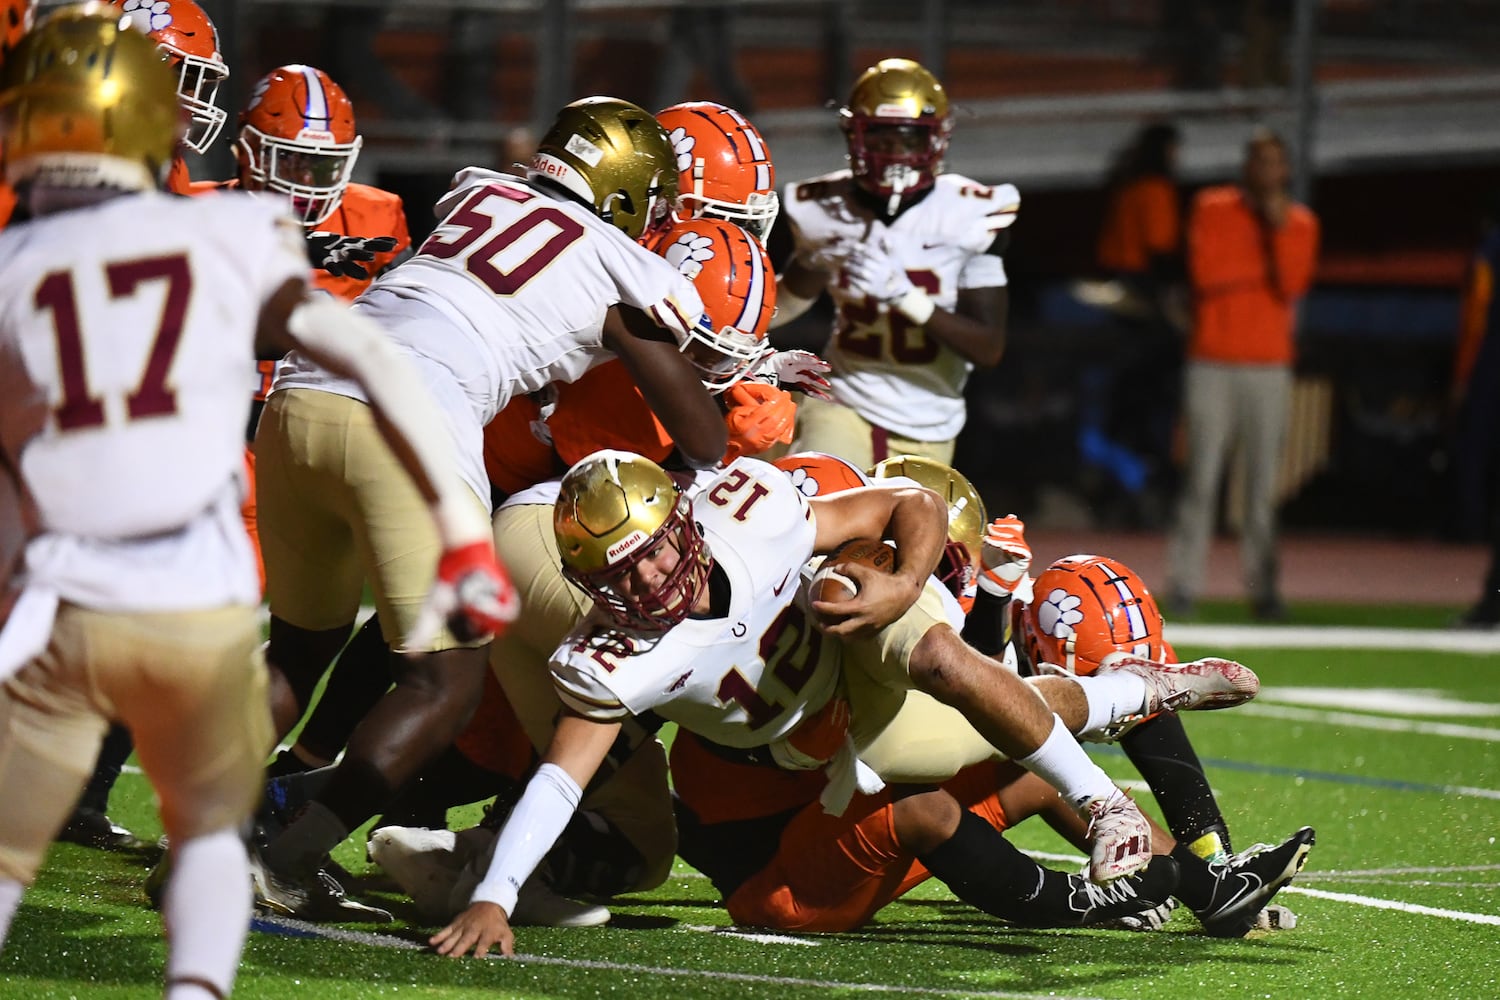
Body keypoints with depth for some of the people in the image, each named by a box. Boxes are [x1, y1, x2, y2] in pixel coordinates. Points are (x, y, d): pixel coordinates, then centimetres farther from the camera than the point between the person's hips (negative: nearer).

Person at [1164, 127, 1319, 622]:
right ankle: (1183, 585, -5)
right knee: (1201, 476, -6)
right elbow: (1205, 273, -9)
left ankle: (1263, 588, 2)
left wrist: (1279, 229, -12)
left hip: (1270, 367, 2)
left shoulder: (1300, 223, 9)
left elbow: (1292, 285, -6)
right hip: (1212, 363, -2)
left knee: (1263, 482, -1)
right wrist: (1267, 268, -4)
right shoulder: (1212, 209, 4)